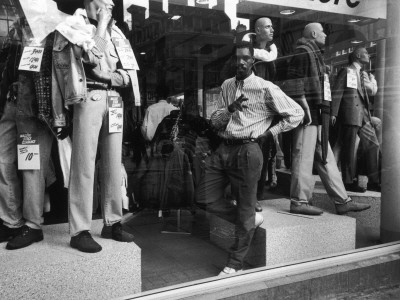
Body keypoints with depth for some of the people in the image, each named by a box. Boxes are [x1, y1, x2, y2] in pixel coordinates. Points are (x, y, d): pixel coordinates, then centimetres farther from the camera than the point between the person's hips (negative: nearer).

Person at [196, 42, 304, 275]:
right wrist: (230, 108, -10)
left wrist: (270, 133, -4)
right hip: (223, 149, 6)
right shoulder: (227, 86, 13)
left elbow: (297, 114, -2)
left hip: (247, 151, -6)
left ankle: (236, 263, 20)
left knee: (245, 209, 2)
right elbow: (215, 122, 9)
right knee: (205, 199, 3)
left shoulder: (266, 88, -4)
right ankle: (251, 219, 24)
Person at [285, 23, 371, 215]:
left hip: (317, 115, 10)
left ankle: (342, 201, 16)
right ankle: (298, 202, 3)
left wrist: (326, 112, 18)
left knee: (325, 158, 10)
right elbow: (294, 83, -17)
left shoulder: (314, 53, 23)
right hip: (308, 113, -10)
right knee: (304, 157, -6)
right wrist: (305, 108, -21)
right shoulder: (303, 51, -6)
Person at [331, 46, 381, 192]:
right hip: (350, 114, -8)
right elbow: (337, 93, -7)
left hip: (364, 115, 8)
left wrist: (371, 79, 0)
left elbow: (372, 91, 18)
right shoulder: (346, 71, 0)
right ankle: (349, 182, 5)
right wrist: (333, 113, -15)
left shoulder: (364, 74, 21)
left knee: (373, 145, 6)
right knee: (349, 149, -3)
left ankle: (373, 181, 14)